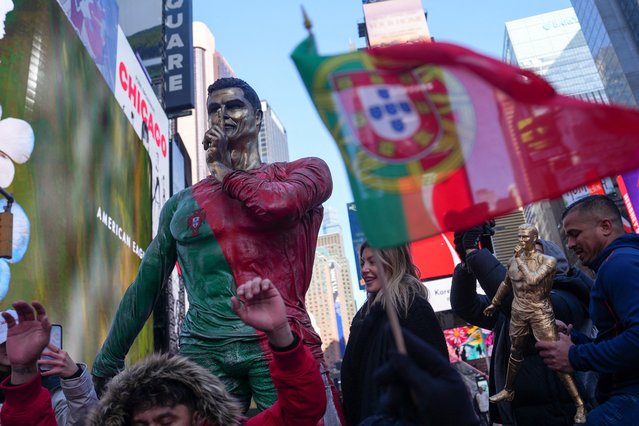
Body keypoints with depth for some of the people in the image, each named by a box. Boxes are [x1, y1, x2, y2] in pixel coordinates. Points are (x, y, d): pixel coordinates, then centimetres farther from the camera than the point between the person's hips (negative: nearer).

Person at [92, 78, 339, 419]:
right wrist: (108, 362, 19)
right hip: (203, 351, 3)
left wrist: (224, 170, 3)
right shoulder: (181, 203, 17)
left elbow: (275, 205, -16)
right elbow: (145, 287, 21)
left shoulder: (303, 171, 8)